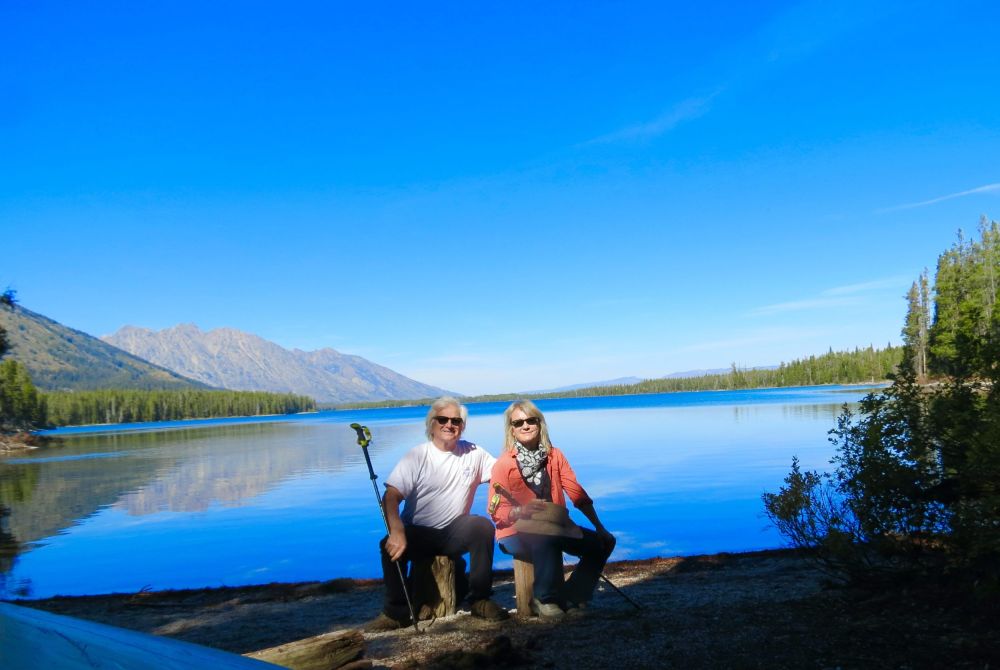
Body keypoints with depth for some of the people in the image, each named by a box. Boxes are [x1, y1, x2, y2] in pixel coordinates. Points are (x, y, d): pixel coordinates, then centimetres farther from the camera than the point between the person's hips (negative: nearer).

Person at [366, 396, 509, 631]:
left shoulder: (473, 453, 4)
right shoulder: (417, 456, -7)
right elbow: (391, 497, -18)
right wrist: (397, 531, -36)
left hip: (454, 534, 2)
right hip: (418, 534, -2)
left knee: (483, 526, -26)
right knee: (392, 545, -32)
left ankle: (480, 600, -11)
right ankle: (396, 612, -11)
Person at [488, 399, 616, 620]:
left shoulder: (555, 456, 3)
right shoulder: (504, 464, -9)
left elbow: (577, 494, 1)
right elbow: (496, 511, -12)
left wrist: (600, 528, -6)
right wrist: (520, 511, -32)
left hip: (555, 528, 6)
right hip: (515, 533, -6)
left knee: (603, 543, -3)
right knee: (547, 541, -37)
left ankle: (571, 596, 4)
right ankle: (544, 600, -17)